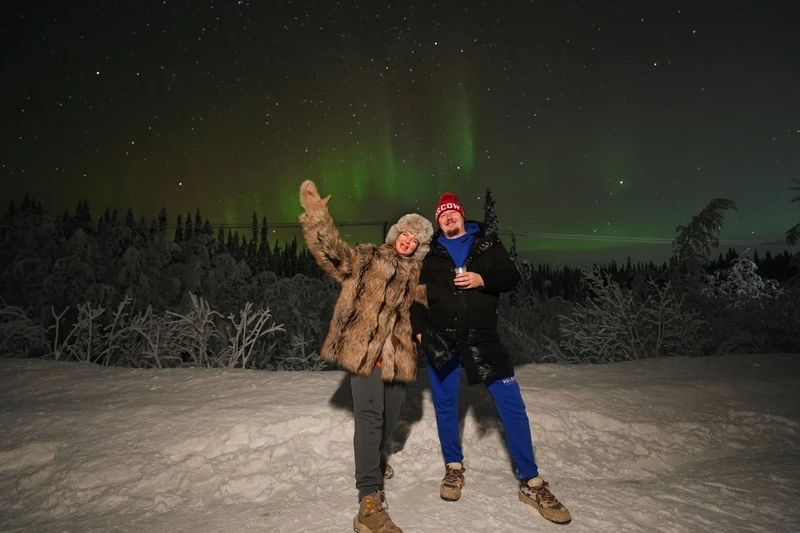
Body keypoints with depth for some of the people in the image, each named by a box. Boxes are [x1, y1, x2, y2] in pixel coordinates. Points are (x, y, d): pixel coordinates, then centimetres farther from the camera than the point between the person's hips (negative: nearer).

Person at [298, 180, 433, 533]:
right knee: (369, 417, -13)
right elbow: (331, 252, -14)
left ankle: (375, 457, 48)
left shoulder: (417, 277, 16)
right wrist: (316, 217, -29)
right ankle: (370, 503, -11)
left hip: (398, 356, 6)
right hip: (363, 350, -5)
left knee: (389, 417, 16)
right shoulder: (366, 258, 3)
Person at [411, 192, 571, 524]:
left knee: (512, 406, -3)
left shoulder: (487, 242, 7)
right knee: (445, 406, 9)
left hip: (482, 338, -1)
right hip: (441, 340, 1)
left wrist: (482, 280, -15)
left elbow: (512, 277, 3)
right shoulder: (430, 252, 8)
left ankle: (530, 483, 11)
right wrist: (419, 329, 0)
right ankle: (454, 467, 32)